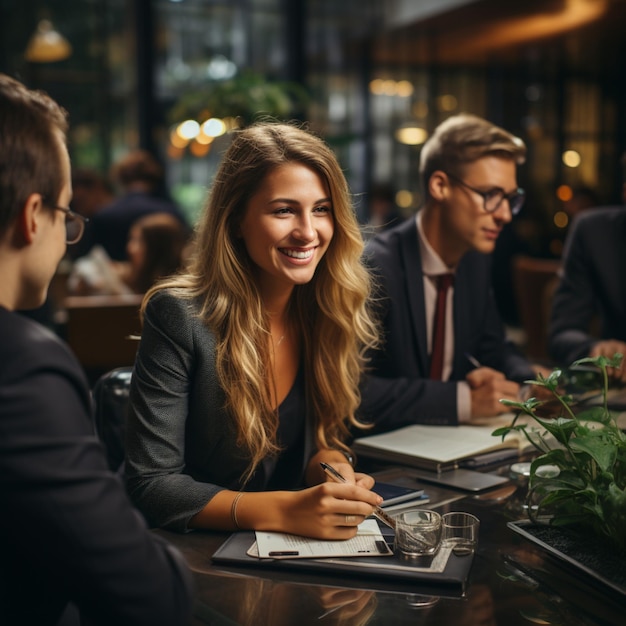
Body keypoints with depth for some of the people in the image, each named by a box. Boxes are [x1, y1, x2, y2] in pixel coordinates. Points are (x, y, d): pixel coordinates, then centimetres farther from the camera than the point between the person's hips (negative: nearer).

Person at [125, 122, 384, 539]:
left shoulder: (337, 311, -3)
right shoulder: (178, 316, -18)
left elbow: (326, 435, 8)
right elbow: (150, 484, -18)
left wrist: (328, 463, -16)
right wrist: (286, 511, -29)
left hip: (297, 553, 4)